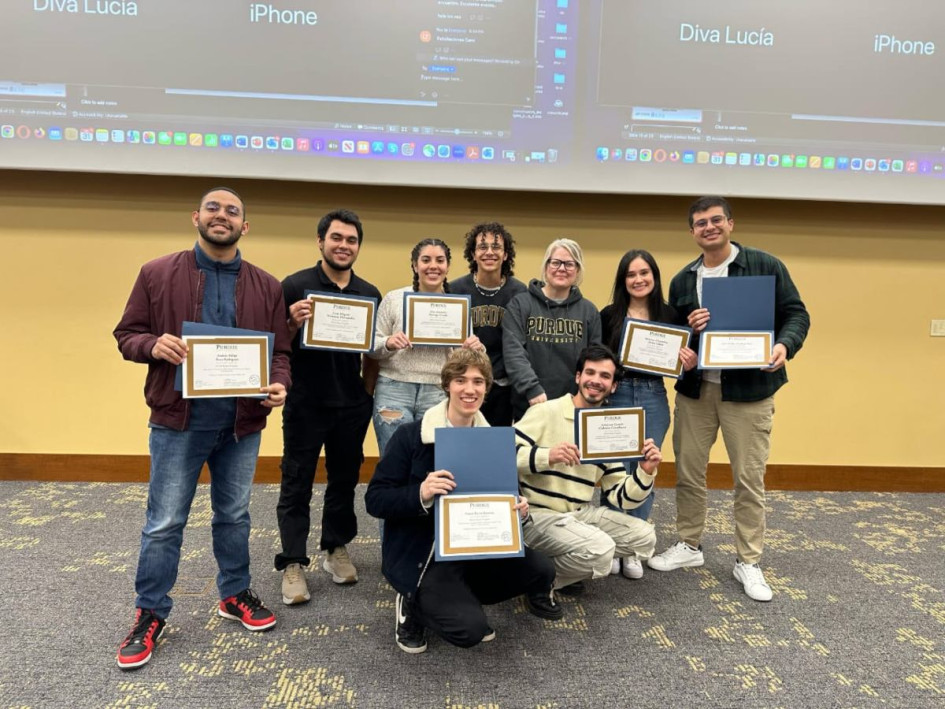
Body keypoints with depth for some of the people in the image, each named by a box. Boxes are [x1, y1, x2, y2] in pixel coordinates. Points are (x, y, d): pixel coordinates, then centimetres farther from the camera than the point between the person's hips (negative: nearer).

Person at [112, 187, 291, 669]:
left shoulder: (266, 286, 4)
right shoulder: (157, 274, -1)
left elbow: (280, 351, 4)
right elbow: (126, 335, 2)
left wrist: (279, 385, -15)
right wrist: (154, 345, -20)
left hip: (242, 421, 2)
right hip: (179, 418, -2)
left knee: (234, 515, 17)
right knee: (164, 523, 7)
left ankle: (235, 595, 35)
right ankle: (149, 614, 25)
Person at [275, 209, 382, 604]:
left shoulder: (370, 294, 5)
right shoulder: (295, 286, -7)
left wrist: (368, 393, 4)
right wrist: (293, 323, -25)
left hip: (352, 406, 4)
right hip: (305, 404, -3)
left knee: (345, 480, 15)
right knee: (297, 485, 5)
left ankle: (336, 549, 31)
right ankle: (293, 564, 15)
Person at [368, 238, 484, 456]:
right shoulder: (394, 299, 2)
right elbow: (371, 346, 4)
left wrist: (477, 349, -12)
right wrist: (388, 343, -17)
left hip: (439, 394, 1)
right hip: (394, 390, -1)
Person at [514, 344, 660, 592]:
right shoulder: (546, 412, -9)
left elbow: (619, 498, 8)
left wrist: (645, 472, -9)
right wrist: (547, 456, -31)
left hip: (581, 514, 8)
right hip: (537, 515, -7)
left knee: (644, 537, 0)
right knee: (600, 550, -27)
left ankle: (563, 564, 7)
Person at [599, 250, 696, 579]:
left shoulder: (669, 316, 3)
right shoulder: (609, 315, -2)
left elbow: (675, 364, 9)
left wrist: (688, 365, -12)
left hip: (653, 399, 2)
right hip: (616, 396, -2)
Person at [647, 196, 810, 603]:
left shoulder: (766, 267, -2)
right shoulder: (682, 280, 9)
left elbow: (796, 313, -2)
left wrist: (784, 345, -22)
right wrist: (688, 328, -10)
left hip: (748, 389, -3)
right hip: (694, 389, 4)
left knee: (749, 478, 4)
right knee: (688, 472, 10)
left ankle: (748, 562, 20)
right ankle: (689, 546, 29)